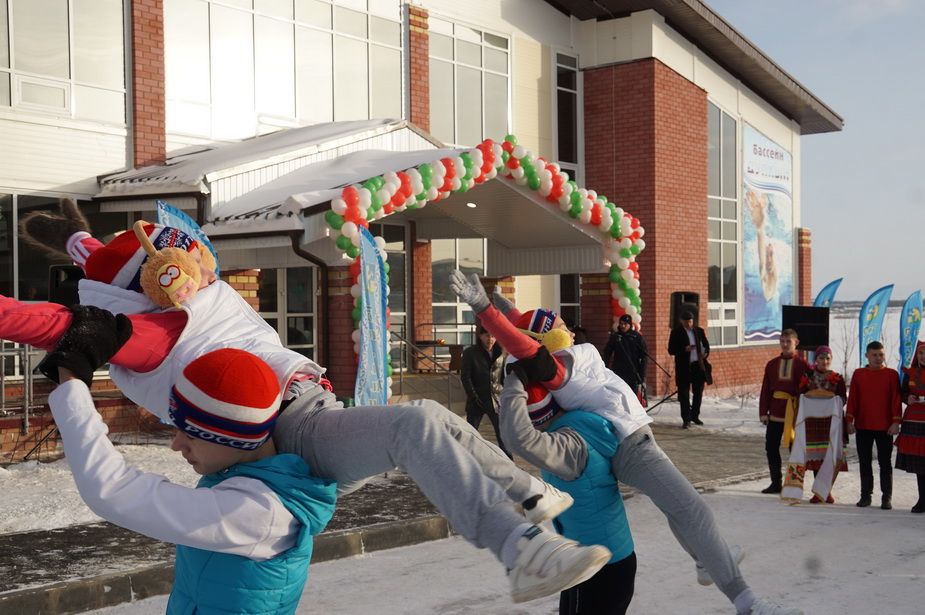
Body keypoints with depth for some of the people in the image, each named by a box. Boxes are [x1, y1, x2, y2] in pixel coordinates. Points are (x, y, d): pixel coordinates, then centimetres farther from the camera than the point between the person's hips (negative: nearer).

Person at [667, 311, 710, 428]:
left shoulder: (699, 331, 10)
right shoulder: (676, 333, -2)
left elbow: (706, 345, 19)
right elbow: (671, 350, -6)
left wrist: (706, 352, -4)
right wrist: (684, 349, -21)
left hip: (699, 366, 4)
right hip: (684, 367, -4)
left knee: (698, 392, 11)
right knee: (684, 394, -4)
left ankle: (695, 416, 26)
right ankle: (686, 419, -2)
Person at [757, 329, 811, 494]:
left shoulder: (802, 365, -4)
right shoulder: (772, 364, 6)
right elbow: (765, 390, 6)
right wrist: (763, 412, 0)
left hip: (796, 412, -4)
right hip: (776, 412, 4)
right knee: (771, 447, 5)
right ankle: (776, 483, 15)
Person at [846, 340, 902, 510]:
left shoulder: (892, 374, -1)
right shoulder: (858, 374, 4)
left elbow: (896, 399, -2)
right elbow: (852, 398, 5)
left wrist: (896, 421, -8)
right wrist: (850, 420, 1)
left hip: (885, 427, -2)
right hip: (862, 426, 2)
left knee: (885, 462, 3)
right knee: (864, 462, 8)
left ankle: (887, 497, 9)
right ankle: (866, 495, 17)